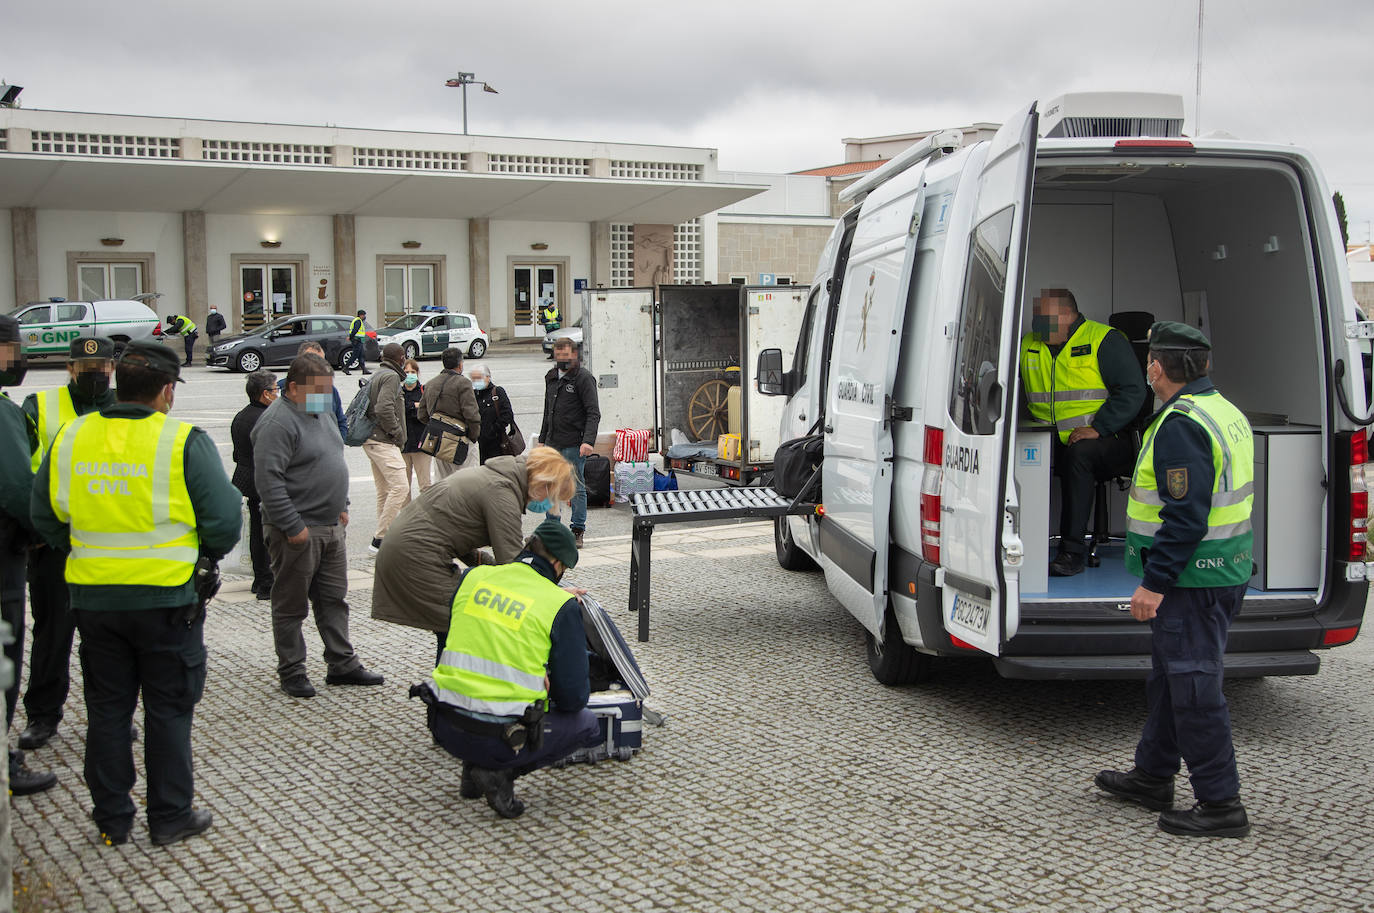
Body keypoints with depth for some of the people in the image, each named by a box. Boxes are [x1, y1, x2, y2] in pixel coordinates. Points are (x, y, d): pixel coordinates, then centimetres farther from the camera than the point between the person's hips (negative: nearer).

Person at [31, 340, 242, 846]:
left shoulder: (70, 438, 2)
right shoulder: (185, 442, -12)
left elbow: (44, 515, 10)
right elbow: (223, 520, -12)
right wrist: (205, 554, 8)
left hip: (93, 596, 4)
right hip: (167, 598, -4)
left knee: (107, 708, 15)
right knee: (168, 709, 9)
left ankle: (111, 818, 23)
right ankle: (170, 816, 16)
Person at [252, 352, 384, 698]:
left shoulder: (323, 414, 13)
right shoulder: (278, 422, -17)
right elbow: (268, 480, -23)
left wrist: (341, 506, 18)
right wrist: (293, 526, -23)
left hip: (331, 527, 9)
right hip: (297, 531, -9)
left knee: (334, 599, 14)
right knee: (291, 605, 4)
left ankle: (342, 664, 23)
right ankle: (291, 672, 14)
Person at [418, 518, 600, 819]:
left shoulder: (473, 577, 8)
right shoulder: (562, 606, -6)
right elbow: (573, 697, -5)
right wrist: (547, 690, 19)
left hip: (445, 727, 6)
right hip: (499, 740, -5)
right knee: (588, 724, 17)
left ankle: (473, 768, 17)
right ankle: (501, 773, 0)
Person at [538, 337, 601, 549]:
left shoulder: (583, 379, -8)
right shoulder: (551, 378, 15)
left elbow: (594, 413, -15)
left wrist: (588, 440, -27)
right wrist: (542, 439, 20)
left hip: (574, 444, -7)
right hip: (553, 443, 7)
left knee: (577, 489, -1)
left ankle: (578, 532, 6)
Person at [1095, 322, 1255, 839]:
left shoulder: (1181, 424, -19)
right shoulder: (1224, 411, 14)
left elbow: (1186, 516, -25)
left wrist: (1155, 582, -21)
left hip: (1191, 578, -11)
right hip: (1223, 570, 11)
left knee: (1193, 686, -4)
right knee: (1170, 678, 20)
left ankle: (1220, 806, 3)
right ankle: (1152, 777, 32)